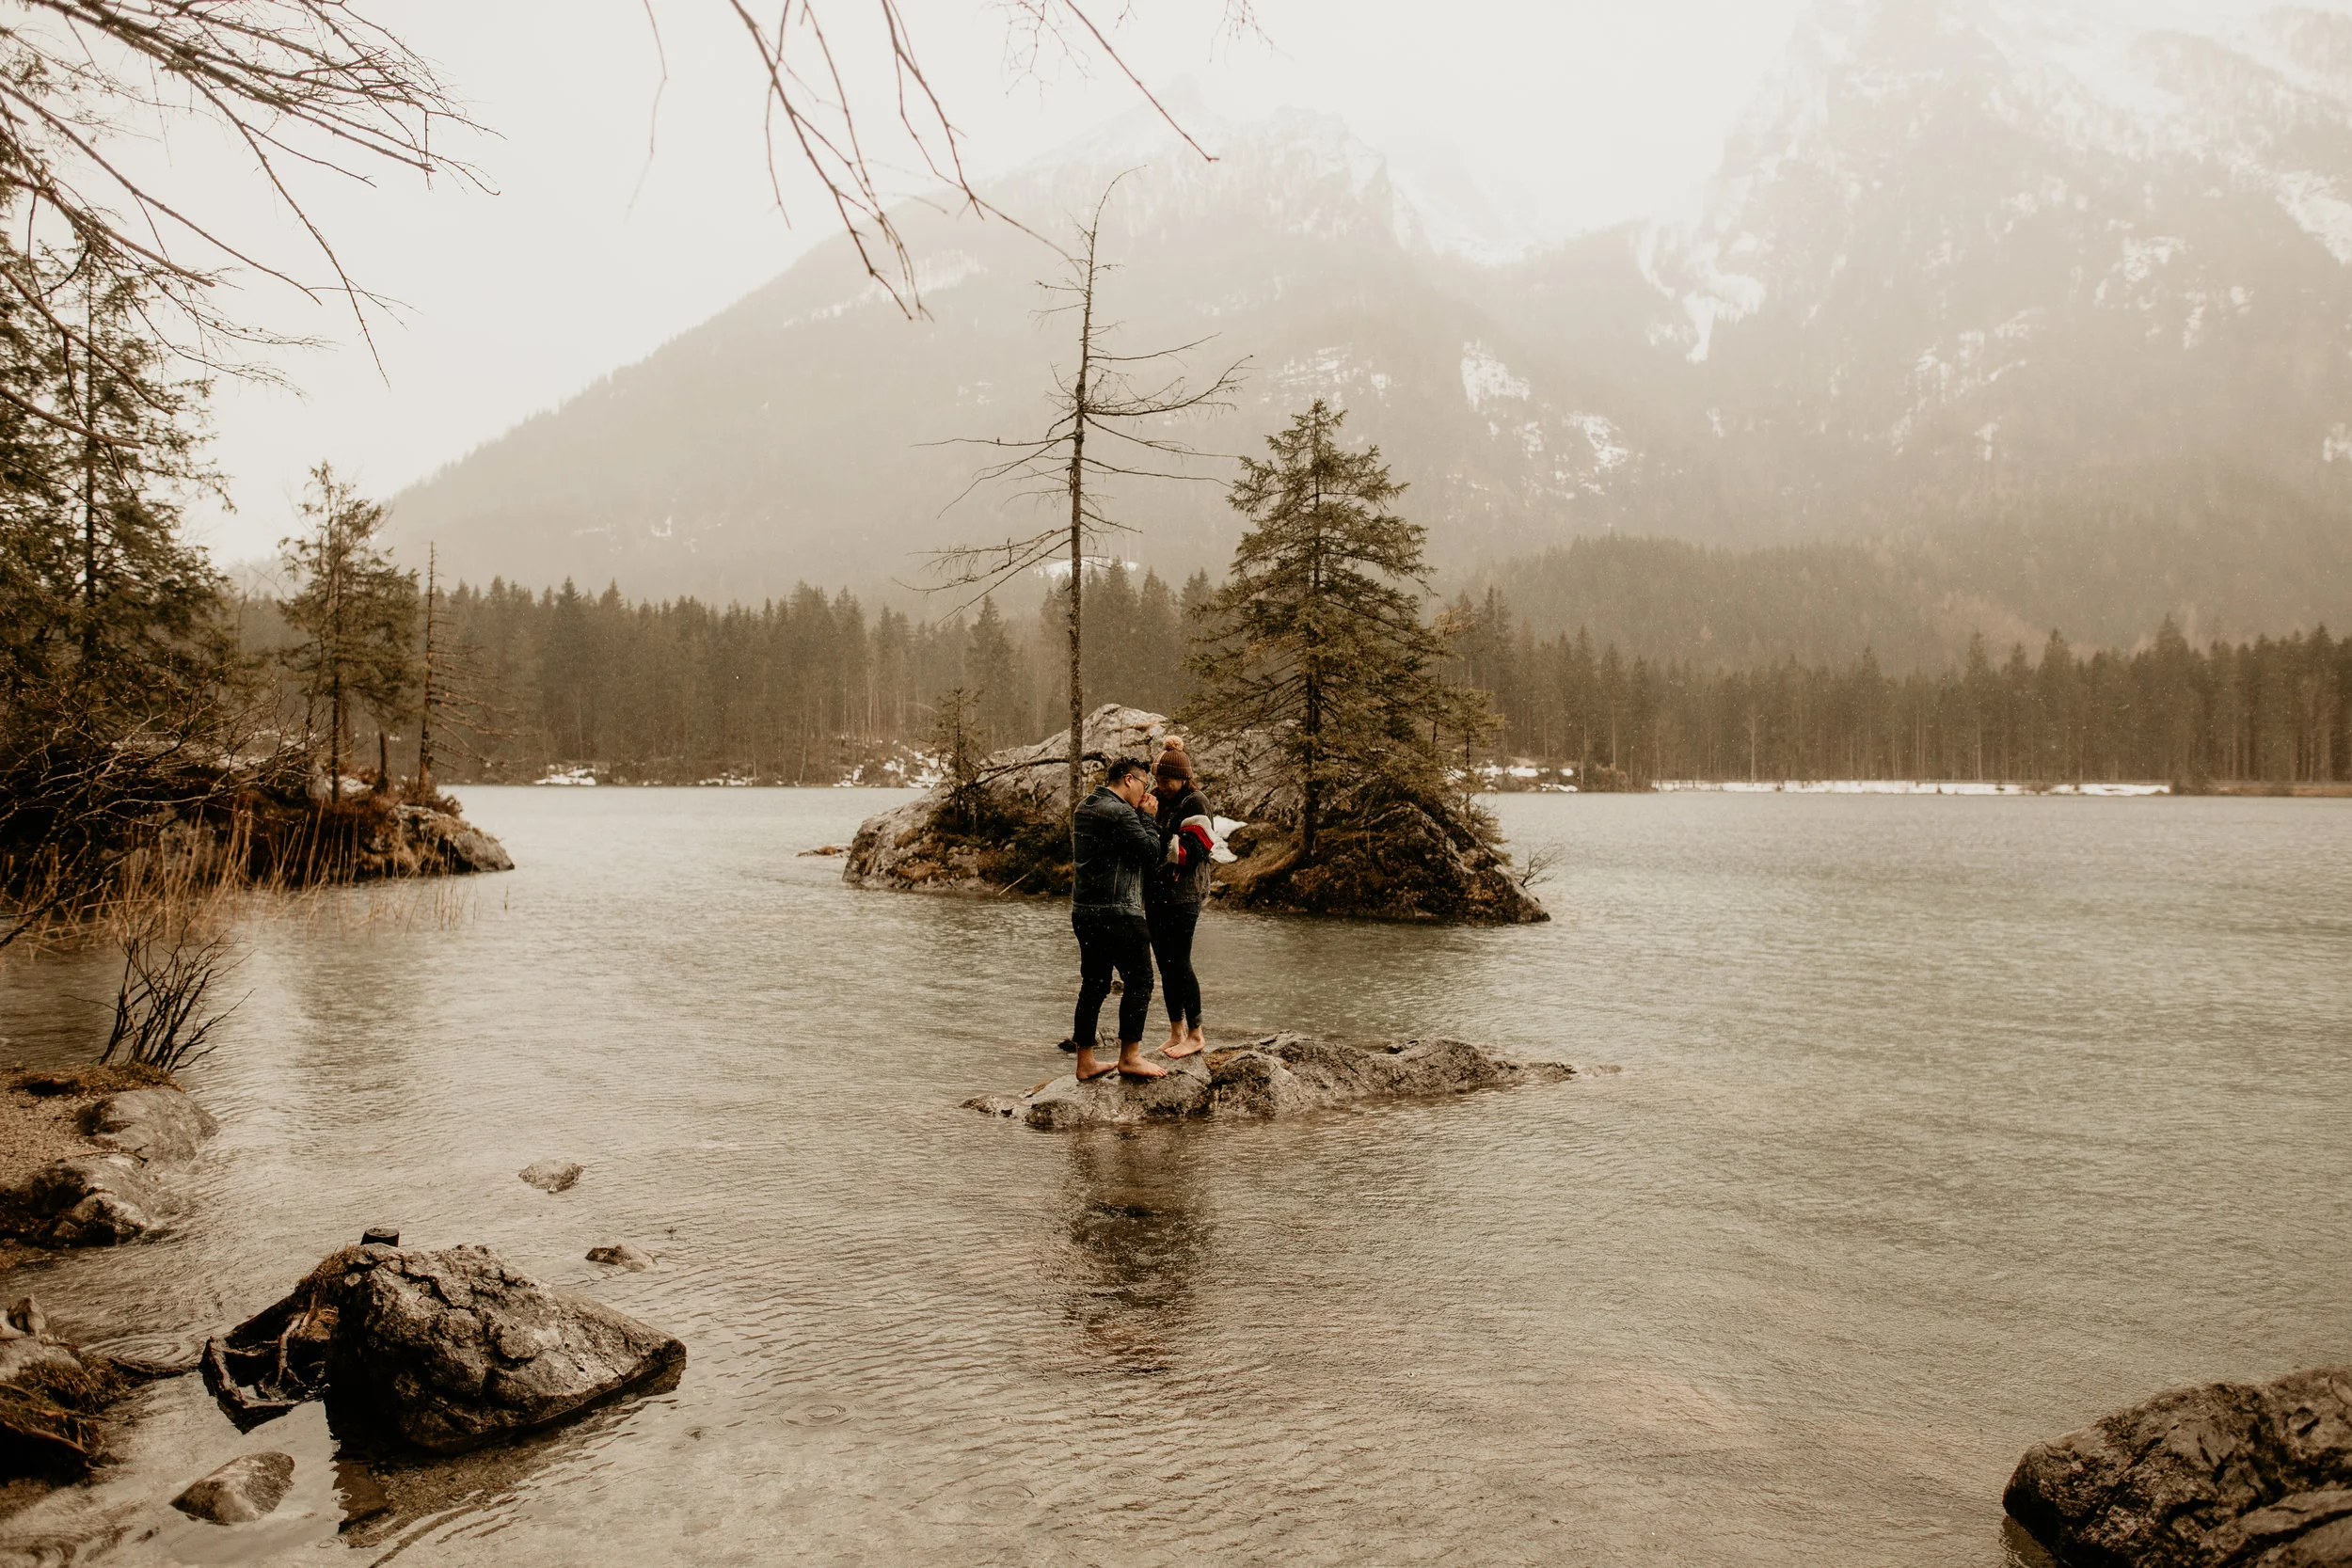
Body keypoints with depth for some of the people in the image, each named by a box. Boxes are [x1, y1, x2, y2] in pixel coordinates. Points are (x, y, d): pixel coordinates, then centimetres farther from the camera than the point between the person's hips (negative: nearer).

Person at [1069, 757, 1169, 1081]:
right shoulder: (1120, 813, -16)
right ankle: (1129, 1057, 5)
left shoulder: (1083, 808, 14)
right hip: (1117, 913, -9)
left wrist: (1139, 813, 14)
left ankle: (1085, 1062, 16)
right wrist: (1146, 816, 0)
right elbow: (1151, 853, -12)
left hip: (1083, 910, 9)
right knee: (1139, 982, 2)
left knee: (1093, 985, 13)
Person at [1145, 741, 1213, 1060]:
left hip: (1182, 896, -7)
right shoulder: (1158, 800, 11)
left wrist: (1153, 835, -22)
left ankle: (1196, 1034, 7)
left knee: (1179, 963, -4)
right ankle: (1177, 1031, 20)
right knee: (1165, 965, 10)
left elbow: (1194, 849, -19)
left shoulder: (1194, 805, -9)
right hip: (1155, 895, 7)